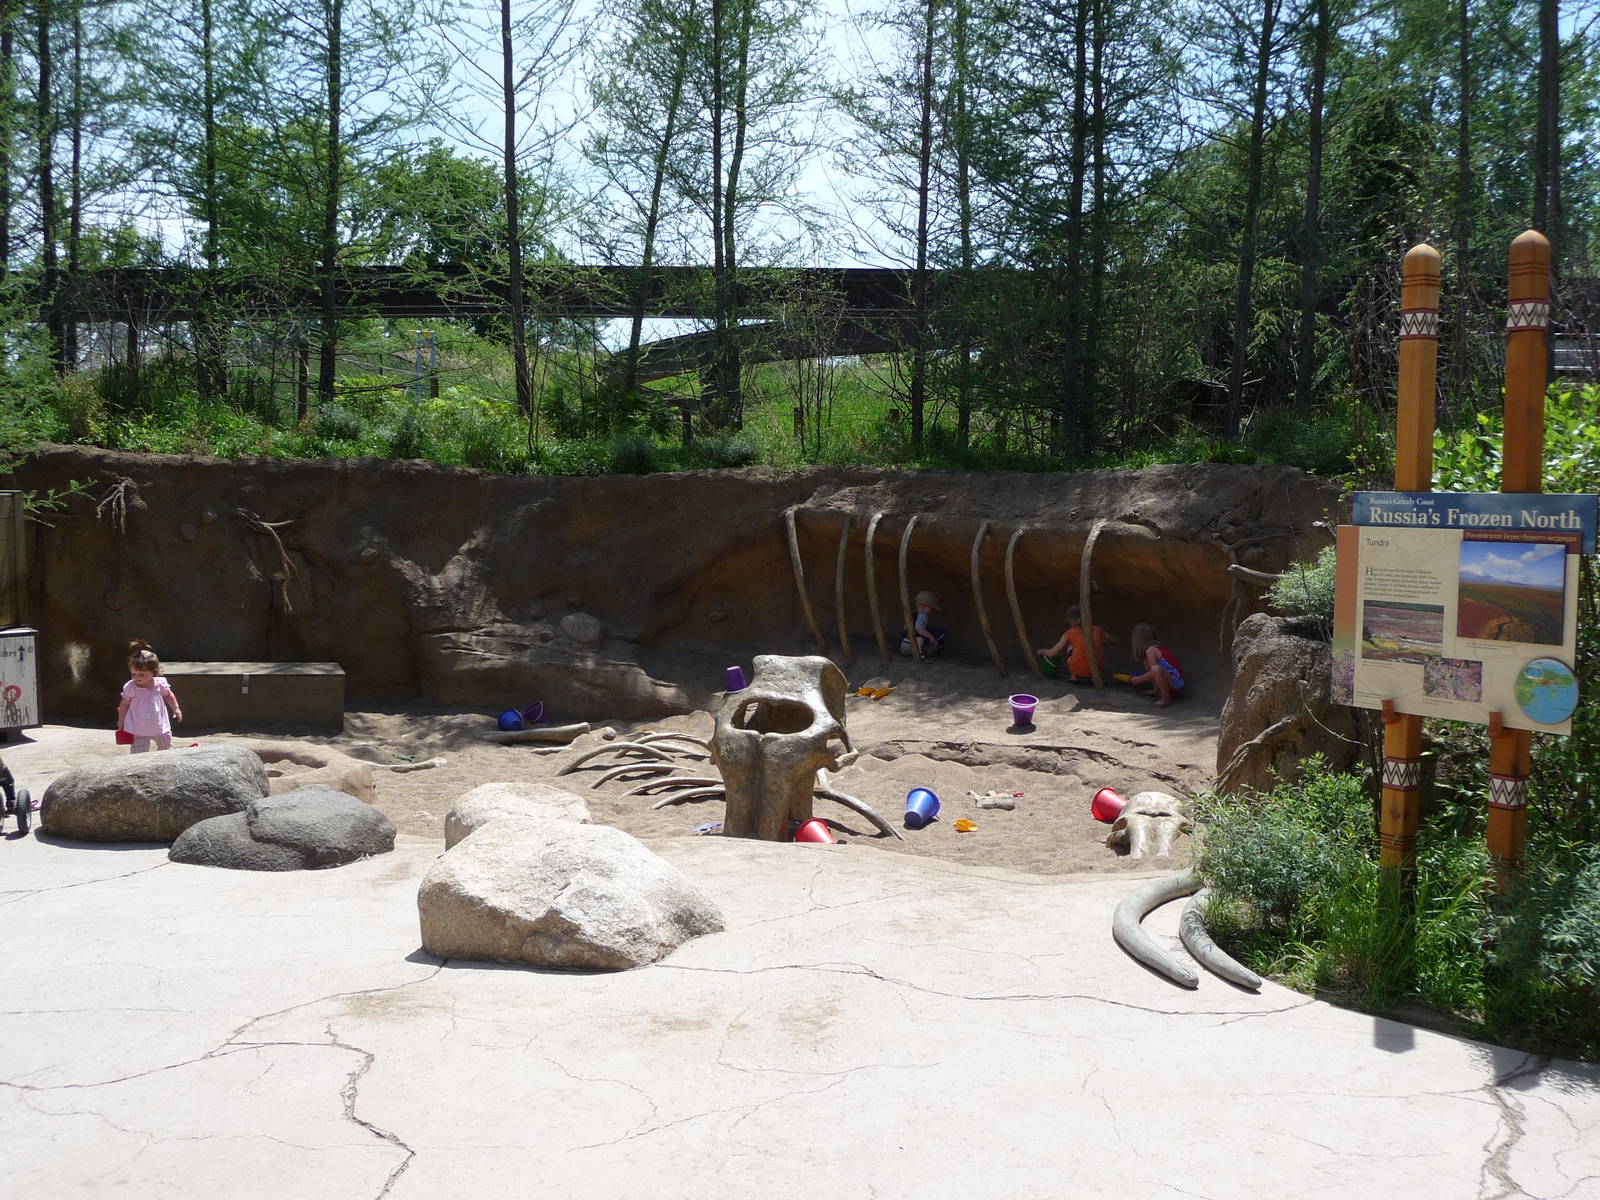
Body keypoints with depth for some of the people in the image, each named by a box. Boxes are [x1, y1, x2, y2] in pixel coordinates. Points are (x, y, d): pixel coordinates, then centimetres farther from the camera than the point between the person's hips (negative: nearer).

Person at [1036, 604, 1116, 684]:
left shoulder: (1070, 633, 6)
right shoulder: (1097, 630, 12)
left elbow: (1051, 654, 9)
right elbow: (1115, 642, 26)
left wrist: (1041, 652, 30)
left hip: (1078, 669, -1)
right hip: (1097, 669, 1)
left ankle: (1074, 676, 20)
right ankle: (1093, 676, 22)